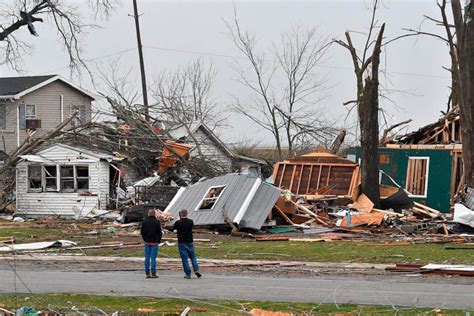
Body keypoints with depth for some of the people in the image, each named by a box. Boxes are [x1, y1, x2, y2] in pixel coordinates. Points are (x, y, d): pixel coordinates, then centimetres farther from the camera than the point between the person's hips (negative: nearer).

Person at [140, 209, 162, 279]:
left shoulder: (144, 221, 3)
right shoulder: (157, 222, -8)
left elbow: (142, 231, 7)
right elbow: (159, 232, -6)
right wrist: (159, 240, 7)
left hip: (147, 241, 3)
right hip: (154, 242, -3)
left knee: (147, 257, 6)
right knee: (153, 257, -2)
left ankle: (147, 273, 6)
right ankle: (153, 273, -4)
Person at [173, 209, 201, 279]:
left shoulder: (178, 222, -11)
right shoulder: (190, 221, -3)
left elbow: (173, 229, 6)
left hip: (181, 242, -3)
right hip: (190, 242, 3)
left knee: (184, 258, 3)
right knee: (192, 257, 15)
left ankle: (188, 274, 1)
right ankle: (196, 270, -3)